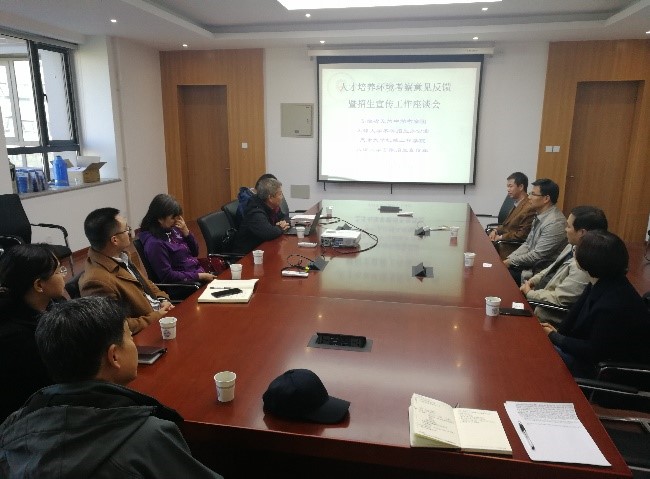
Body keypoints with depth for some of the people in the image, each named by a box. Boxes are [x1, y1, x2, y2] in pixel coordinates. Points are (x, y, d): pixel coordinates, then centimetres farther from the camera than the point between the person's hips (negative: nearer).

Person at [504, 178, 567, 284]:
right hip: (530, 262, 8)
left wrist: (510, 262, -12)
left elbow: (537, 256, -22)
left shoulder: (554, 223, -23)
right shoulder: (539, 216, 7)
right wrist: (508, 259, -1)